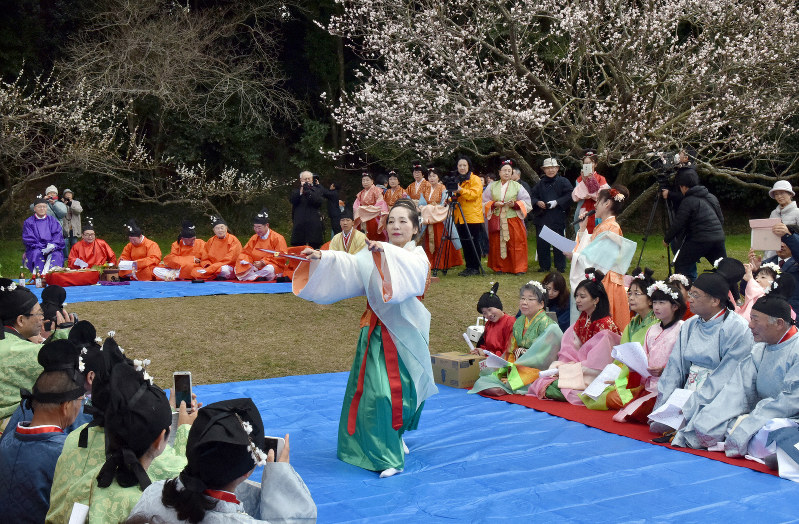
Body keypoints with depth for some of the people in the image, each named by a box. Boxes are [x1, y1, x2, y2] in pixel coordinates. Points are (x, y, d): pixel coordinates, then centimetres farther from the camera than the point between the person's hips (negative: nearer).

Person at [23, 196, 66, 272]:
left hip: (52, 249, 1)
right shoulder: (28, 222, 10)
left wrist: (52, 245, -17)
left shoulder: (52, 221, 16)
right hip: (35, 249, -1)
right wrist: (42, 248, -14)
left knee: (56, 255, -33)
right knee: (37, 254, -35)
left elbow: (58, 235, 5)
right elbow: (28, 239, 0)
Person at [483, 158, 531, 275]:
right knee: (497, 244, 0)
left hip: (513, 220, -1)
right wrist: (494, 204, -9)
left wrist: (515, 204, -13)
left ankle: (519, 268, -2)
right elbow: (484, 202, 11)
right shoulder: (492, 186, 12)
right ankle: (499, 268, 9)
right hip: (496, 220, 1)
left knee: (515, 243, -6)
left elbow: (526, 203, 5)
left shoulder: (517, 186, 8)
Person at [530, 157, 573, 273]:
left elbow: (570, 196, -7)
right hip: (542, 218, 4)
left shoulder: (563, 181, 2)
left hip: (558, 217, -4)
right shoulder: (540, 183, 14)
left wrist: (557, 202, -16)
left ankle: (560, 266, 7)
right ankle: (544, 265, 14)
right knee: (541, 243, 4)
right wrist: (537, 202, -7)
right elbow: (532, 196, 14)